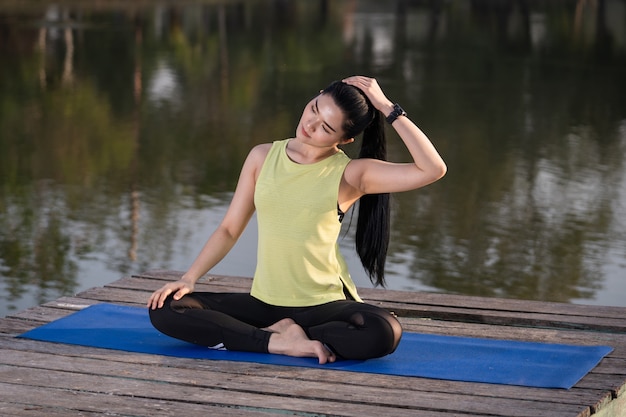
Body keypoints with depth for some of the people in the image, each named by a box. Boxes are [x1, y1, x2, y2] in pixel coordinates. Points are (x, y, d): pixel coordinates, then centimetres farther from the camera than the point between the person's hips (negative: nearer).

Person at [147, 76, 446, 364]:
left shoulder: (349, 174, -8)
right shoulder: (263, 157, 2)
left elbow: (433, 169, -20)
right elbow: (229, 229, 8)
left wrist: (388, 109, -19)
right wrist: (188, 278, -3)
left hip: (325, 304, -3)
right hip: (264, 301, 3)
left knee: (384, 332, -35)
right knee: (164, 309, -16)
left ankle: (276, 333, -15)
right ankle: (278, 342, -17)